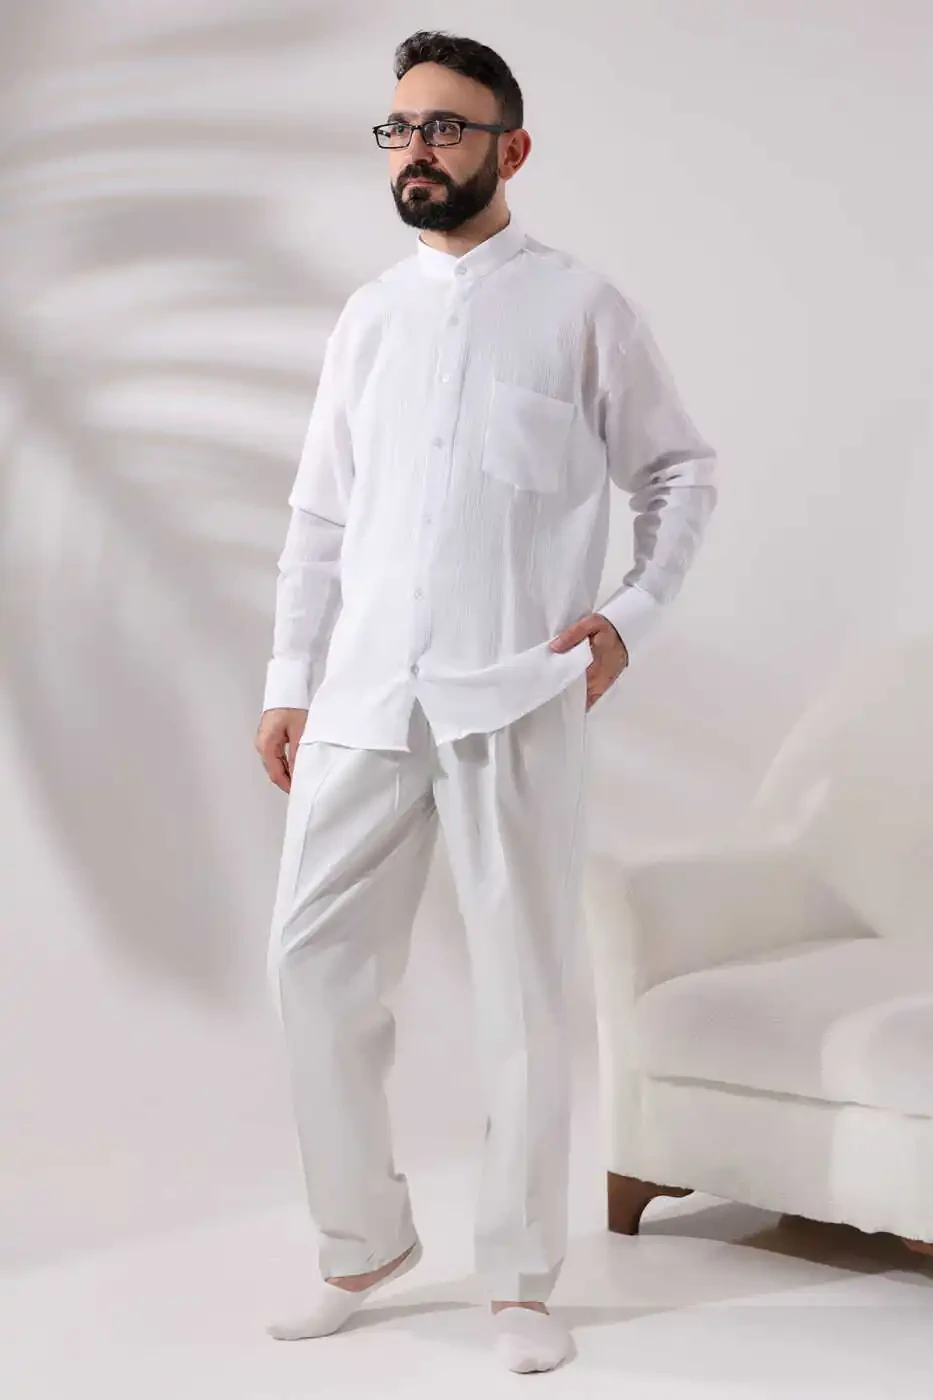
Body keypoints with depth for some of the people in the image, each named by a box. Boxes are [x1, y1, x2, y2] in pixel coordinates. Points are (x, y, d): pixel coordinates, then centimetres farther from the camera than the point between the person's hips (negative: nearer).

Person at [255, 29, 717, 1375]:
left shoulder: (581, 307, 3)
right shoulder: (367, 319, 15)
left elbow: (681, 471, 9)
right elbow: (319, 517, 15)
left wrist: (631, 612, -4)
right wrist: (289, 682, 10)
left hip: (517, 702, -4)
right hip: (362, 698, 4)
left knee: (522, 988, 1)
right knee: (316, 959, 2)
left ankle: (521, 1280, 15)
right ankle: (364, 1240, 21)